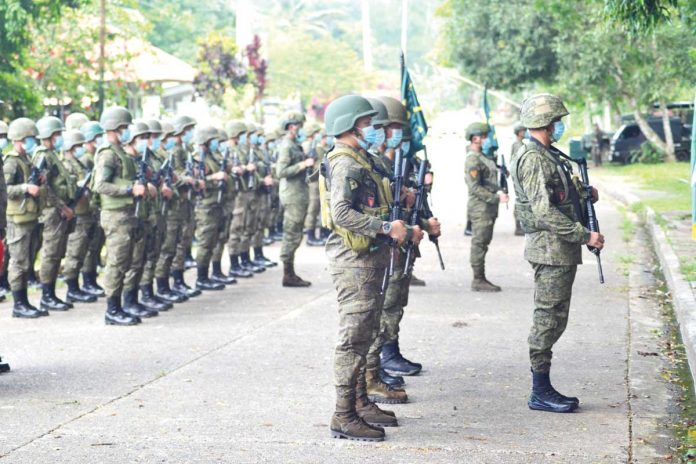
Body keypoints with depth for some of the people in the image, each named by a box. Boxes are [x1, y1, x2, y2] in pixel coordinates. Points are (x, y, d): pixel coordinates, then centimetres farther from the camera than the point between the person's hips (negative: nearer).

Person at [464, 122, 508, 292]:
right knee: (479, 244, -6)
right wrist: (496, 197, -21)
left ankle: (481, 278, 18)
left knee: (483, 243, 12)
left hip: (488, 207, 10)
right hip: (480, 208, -10)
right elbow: (475, 188, -20)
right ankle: (478, 280, -3)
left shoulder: (483, 156, 16)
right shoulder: (473, 159, -14)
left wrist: (498, 192, 11)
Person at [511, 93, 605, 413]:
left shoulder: (548, 155, 17)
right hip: (550, 248, -10)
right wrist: (585, 235, -21)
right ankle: (540, 393, 0)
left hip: (561, 249, 10)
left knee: (553, 320, 12)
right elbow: (545, 211, -23)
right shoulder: (533, 159, -15)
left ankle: (544, 388, 18)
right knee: (548, 319, -6)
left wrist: (584, 195, 9)